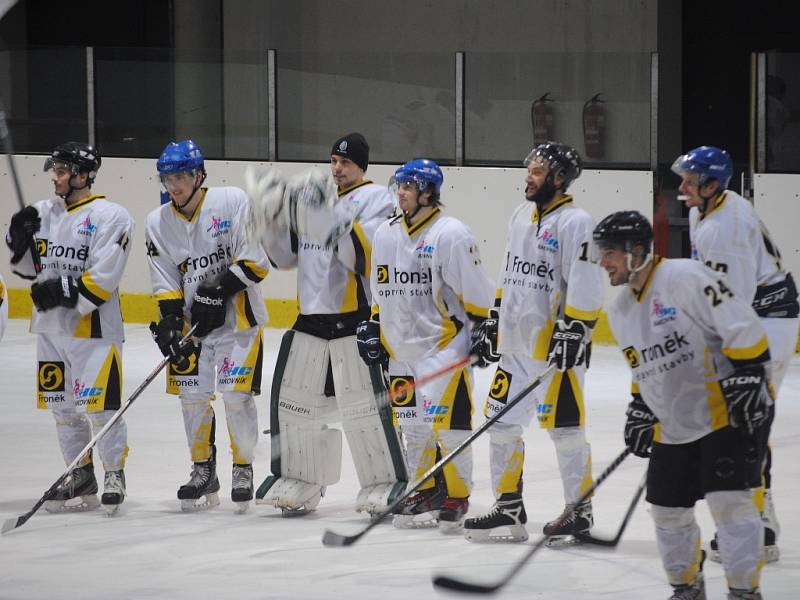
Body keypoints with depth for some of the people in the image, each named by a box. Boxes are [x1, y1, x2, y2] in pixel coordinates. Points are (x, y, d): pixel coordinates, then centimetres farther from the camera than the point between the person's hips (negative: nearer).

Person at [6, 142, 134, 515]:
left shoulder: (110, 217, -10)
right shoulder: (44, 213, 11)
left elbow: (103, 277, -17)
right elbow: (29, 267, 16)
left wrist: (65, 292, -22)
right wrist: (19, 239, -2)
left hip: (94, 328, -7)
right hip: (50, 328, 7)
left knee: (98, 404, -9)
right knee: (62, 404, 11)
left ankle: (115, 475, 3)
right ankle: (81, 476, 21)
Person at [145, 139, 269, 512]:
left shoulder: (233, 202, -11)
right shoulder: (158, 223, 2)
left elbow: (257, 259, -14)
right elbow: (166, 283, 3)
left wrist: (219, 291, -19)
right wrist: (169, 323, -10)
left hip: (238, 315, -4)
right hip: (193, 317, 4)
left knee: (236, 393, -10)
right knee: (192, 394, 1)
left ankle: (243, 469, 6)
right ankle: (203, 473, 16)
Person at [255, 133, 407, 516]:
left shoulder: (375, 198, -5)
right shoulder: (310, 197, 15)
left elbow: (365, 257, -19)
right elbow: (285, 257, 15)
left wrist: (336, 216, -27)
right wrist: (275, 218, -1)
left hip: (356, 316, -7)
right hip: (311, 314, 7)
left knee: (363, 405, -10)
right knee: (296, 399, 9)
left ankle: (385, 485, 0)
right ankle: (300, 484, 21)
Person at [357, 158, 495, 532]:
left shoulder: (451, 234, -11)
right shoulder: (385, 236, 12)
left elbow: (475, 288, -10)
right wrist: (374, 329, 17)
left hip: (445, 343, -7)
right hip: (402, 347, 7)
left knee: (447, 424, -11)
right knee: (412, 424, 10)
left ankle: (457, 500, -1)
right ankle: (428, 493, 22)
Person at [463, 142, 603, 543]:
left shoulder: (575, 223, -12)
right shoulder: (521, 217, 14)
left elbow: (585, 286, -18)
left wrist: (573, 333, -22)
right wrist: (494, 323, 20)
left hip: (557, 346, -9)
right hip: (516, 344, 9)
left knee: (564, 427, -4)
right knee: (502, 422, 9)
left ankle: (580, 511, 5)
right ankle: (508, 509, 17)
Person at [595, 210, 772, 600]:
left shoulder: (685, 277, -18)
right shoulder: (621, 313, 10)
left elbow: (742, 327, -20)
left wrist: (746, 378, -24)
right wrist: (639, 411, 17)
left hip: (730, 415, -8)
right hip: (673, 428, 8)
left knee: (729, 501, -15)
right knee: (668, 509, 10)